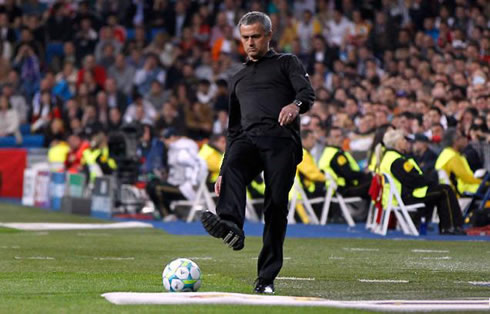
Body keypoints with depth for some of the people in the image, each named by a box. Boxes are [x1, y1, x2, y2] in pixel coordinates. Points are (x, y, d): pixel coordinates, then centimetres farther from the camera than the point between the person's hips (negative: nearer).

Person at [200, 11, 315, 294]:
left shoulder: (287, 63, 18)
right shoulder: (238, 79, 33)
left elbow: (308, 93, -1)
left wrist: (296, 104, -26)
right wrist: (224, 170, 25)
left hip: (282, 139, -3)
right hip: (248, 138, 3)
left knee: (276, 206, -11)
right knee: (234, 167, -31)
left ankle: (267, 278, -5)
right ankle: (231, 226, -57)